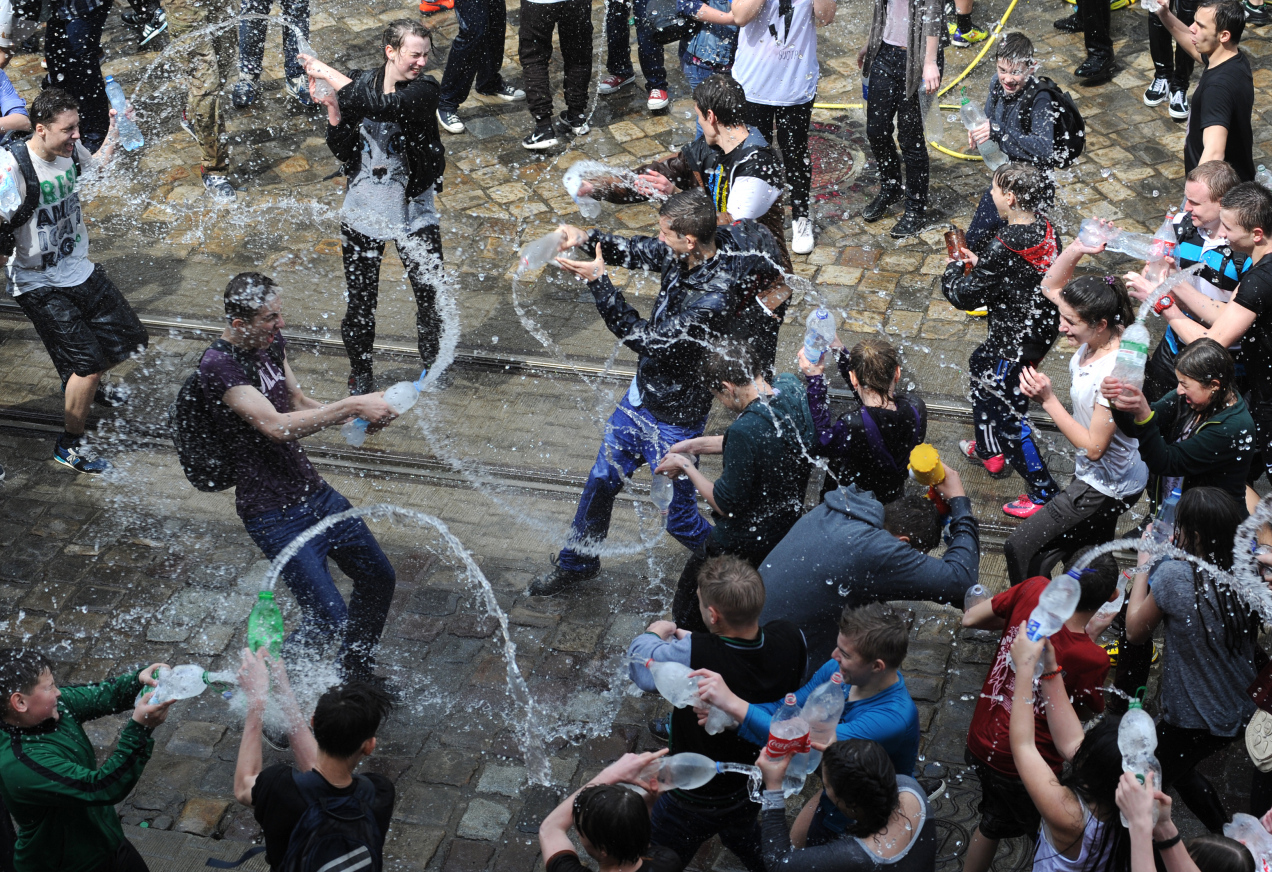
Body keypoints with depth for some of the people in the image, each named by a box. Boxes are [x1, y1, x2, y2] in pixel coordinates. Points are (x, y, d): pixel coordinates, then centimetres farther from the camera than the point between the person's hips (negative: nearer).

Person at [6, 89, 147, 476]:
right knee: (88, 362, -11)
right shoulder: (14, 166, -26)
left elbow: (96, 165, 21)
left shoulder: (71, 150, -5)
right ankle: (70, 445, 12)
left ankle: (85, 384, 46)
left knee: (132, 342, 14)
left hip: (79, 269, 7)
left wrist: (114, 132, 10)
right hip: (39, 284, -7)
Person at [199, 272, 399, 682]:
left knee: (379, 579, 17)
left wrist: (356, 415, -2)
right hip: (274, 513, -9)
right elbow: (277, 426, -31)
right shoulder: (219, 365, -22)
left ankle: (354, 677, 37)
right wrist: (351, 406, -31)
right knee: (329, 618, -12)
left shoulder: (271, 341, 4)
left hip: (314, 491, 9)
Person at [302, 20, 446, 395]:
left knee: (431, 295, 10)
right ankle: (361, 373, 29)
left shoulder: (425, 89, -13)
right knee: (361, 302, 9)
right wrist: (334, 114, -22)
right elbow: (343, 152, -3)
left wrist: (331, 75, -27)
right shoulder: (359, 83, -6)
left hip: (415, 211, -1)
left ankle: (432, 365, 34)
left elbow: (384, 107, -33)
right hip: (363, 212, 1)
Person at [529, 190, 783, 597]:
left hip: (675, 418, -9)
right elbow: (638, 251, 9)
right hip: (641, 395, 9)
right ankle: (577, 563, 46)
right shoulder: (681, 255, -10)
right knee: (601, 480, 24)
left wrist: (598, 281, -31)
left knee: (680, 519, 8)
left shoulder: (713, 299, -35)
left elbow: (649, 339, -31)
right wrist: (586, 239, -9)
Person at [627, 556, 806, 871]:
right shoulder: (791, 639, -26)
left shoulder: (691, 655, -41)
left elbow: (640, 664, -22)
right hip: (760, 783, 5)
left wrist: (655, 634, 1)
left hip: (697, 801, -5)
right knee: (742, 836, 37)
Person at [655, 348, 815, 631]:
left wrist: (686, 466, -10)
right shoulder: (792, 390, -10)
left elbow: (726, 505, -22)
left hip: (744, 543, -8)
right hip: (787, 528, 8)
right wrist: (697, 445, 9)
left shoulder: (746, 430, -33)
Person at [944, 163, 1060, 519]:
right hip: (1044, 327, 10)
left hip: (1016, 345, -10)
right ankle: (990, 452, 47)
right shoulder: (1043, 228, -5)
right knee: (981, 367, 31)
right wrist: (978, 262, 7)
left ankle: (1044, 493, 13)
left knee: (1010, 417, 4)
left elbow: (966, 296, -18)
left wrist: (953, 270, 1)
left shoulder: (1004, 248, -30)